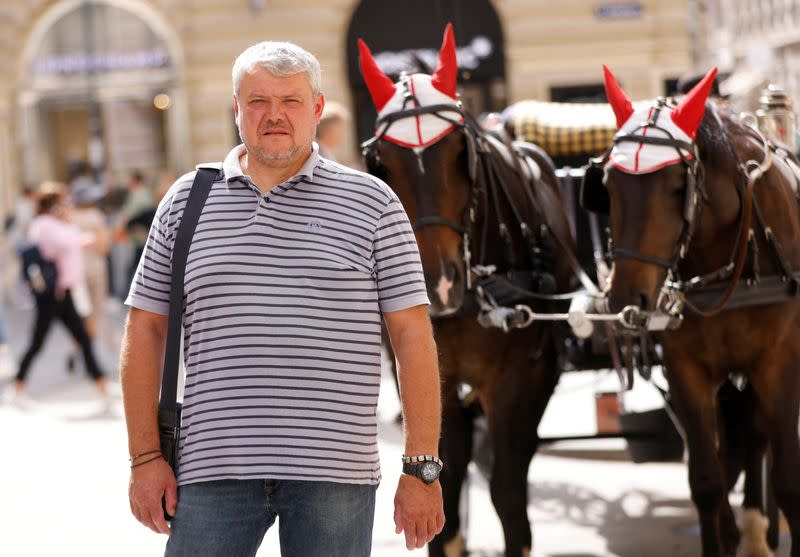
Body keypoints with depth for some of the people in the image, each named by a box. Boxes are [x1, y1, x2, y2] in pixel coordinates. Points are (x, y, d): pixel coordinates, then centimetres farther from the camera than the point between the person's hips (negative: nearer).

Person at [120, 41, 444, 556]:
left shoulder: (372, 203, 5)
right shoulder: (187, 201, 11)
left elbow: (414, 337, 2)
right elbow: (145, 331, 12)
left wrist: (422, 469, -4)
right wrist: (145, 457, 4)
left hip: (334, 474, -1)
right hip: (214, 471, 1)